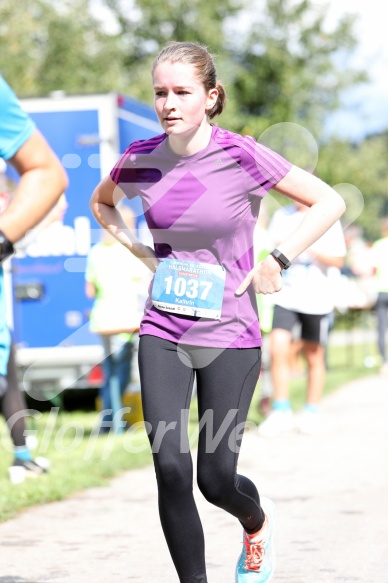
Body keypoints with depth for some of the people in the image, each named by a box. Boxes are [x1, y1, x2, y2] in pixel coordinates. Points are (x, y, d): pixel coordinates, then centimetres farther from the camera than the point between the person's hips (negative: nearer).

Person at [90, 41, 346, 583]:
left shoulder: (240, 155, -12)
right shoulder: (141, 158, -2)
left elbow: (329, 201, -6)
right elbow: (101, 202, 21)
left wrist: (276, 261, -11)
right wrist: (139, 251, 6)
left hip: (230, 335, -3)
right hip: (162, 334, 3)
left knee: (216, 477, -1)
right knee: (170, 468, -10)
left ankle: (257, 522, 35)